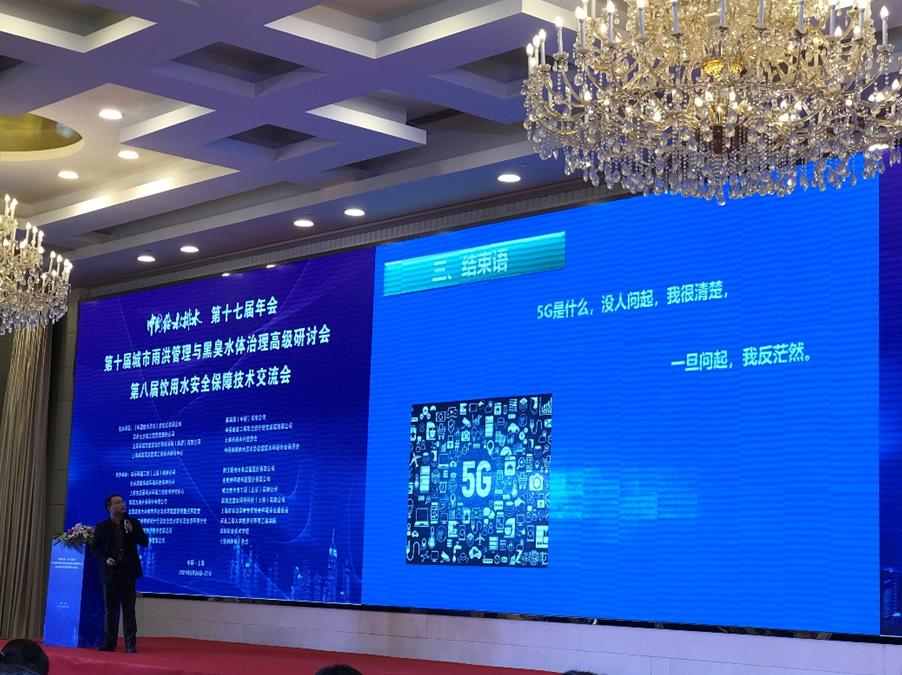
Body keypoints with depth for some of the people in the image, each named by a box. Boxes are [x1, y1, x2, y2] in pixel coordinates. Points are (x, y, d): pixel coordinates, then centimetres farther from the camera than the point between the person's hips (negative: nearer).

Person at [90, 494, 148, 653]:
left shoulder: (133, 523, 6)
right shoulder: (102, 527, 5)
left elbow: (144, 542, 1)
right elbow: (94, 548, 6)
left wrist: (132, 531, -14)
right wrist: (105, 559, -10)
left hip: (127, 572, 0)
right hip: (110, 571, 1)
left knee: (129, 609, -1)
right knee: (110, 610, 5)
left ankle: (131, 644, 0)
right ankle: (109, 643, 11)